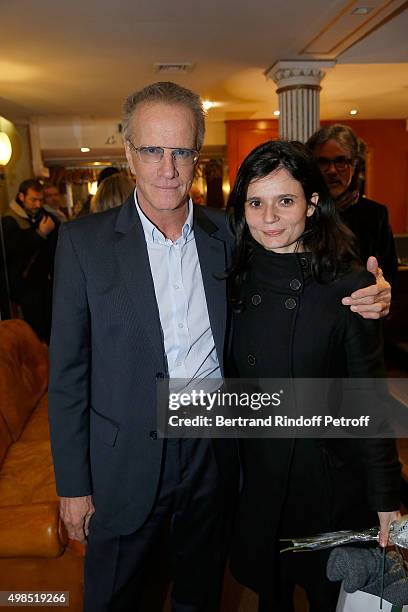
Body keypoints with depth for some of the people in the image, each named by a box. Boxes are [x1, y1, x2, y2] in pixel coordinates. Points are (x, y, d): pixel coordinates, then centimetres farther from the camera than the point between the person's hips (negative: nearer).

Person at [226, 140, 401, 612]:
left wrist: (386, 500, -8)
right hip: (255, 471, 3)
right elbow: (230, 380, 3)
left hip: (329, 477, -3)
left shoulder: (348, 285, -16)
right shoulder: (236, 280, -5)